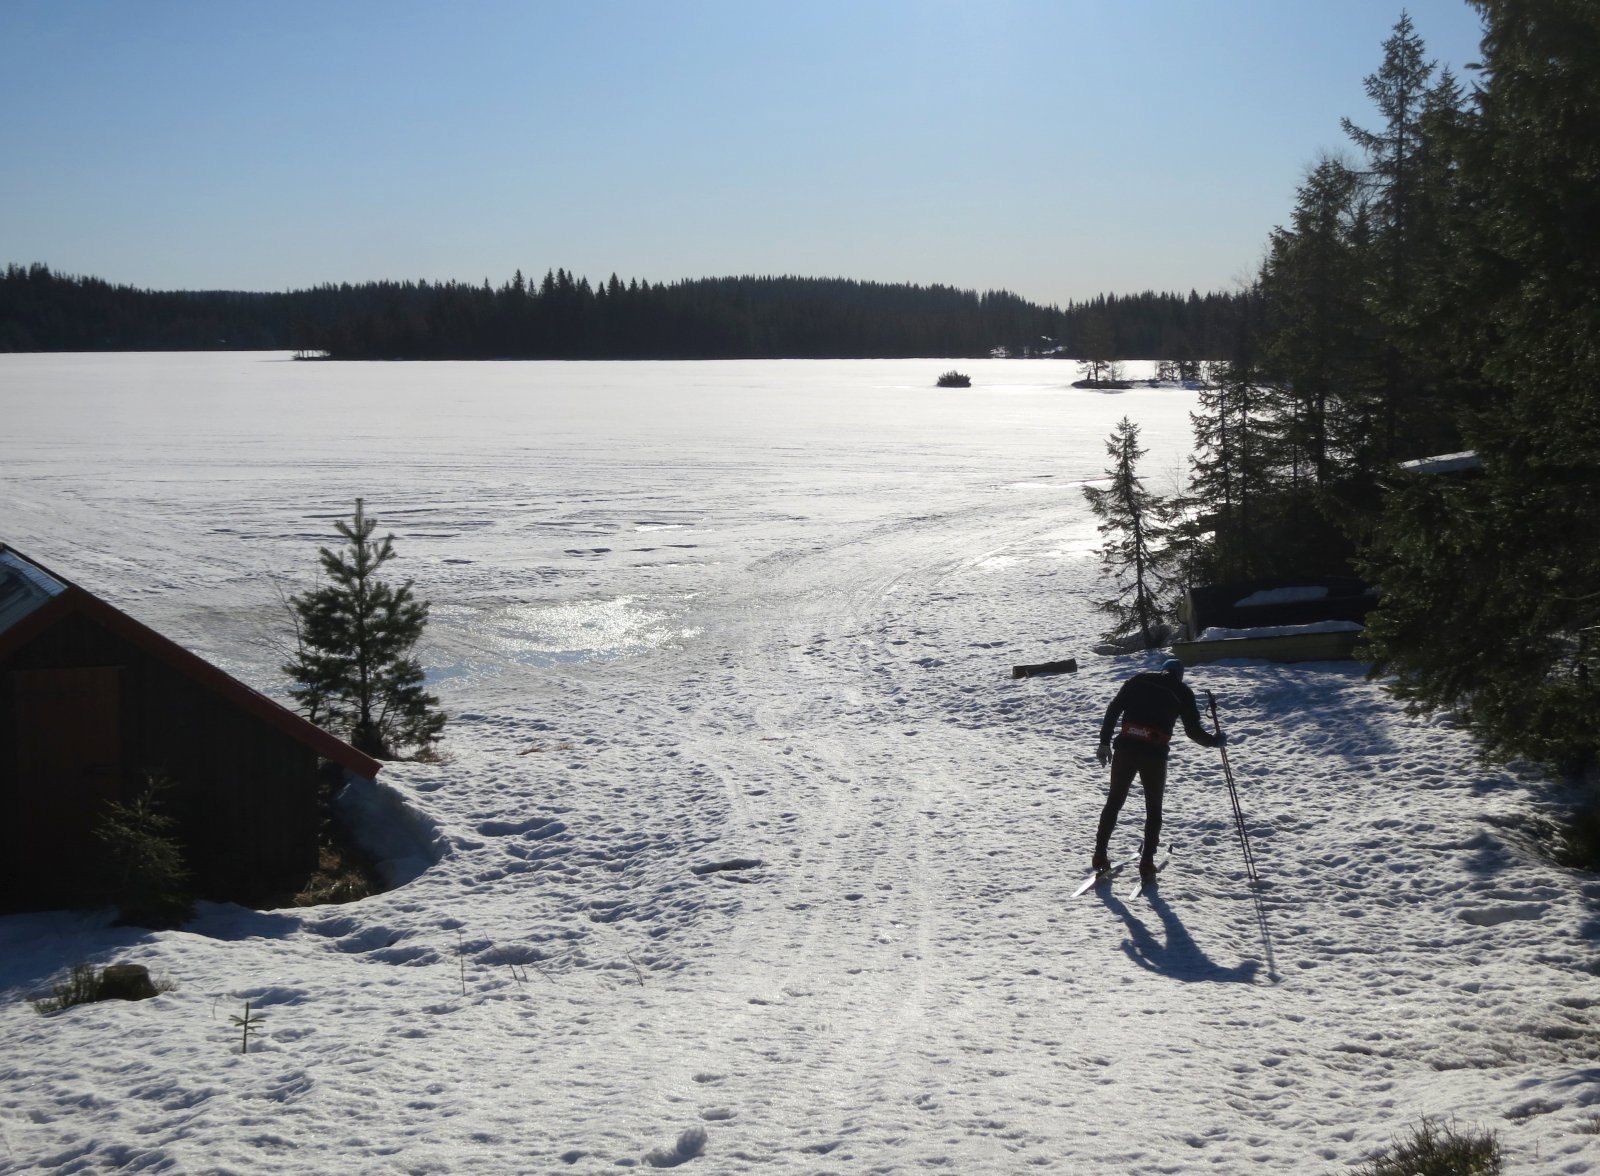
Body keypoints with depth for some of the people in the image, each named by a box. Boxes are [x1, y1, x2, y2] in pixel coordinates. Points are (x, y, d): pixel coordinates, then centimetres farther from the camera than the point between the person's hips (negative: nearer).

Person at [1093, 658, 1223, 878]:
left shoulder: (1139, 680, 15)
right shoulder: (1182, 692, 10)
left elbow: (1113, 709, 7)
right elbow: (1193, 730, 8)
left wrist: (1105, 742, 9)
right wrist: (1214, 741, 26)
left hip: (1125, 747, 2)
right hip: (1154, 753, -2)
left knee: (1114, 801, 14)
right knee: (1153, 807, 14)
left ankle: (1100, 855, 12)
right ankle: (1147, 862, 8)